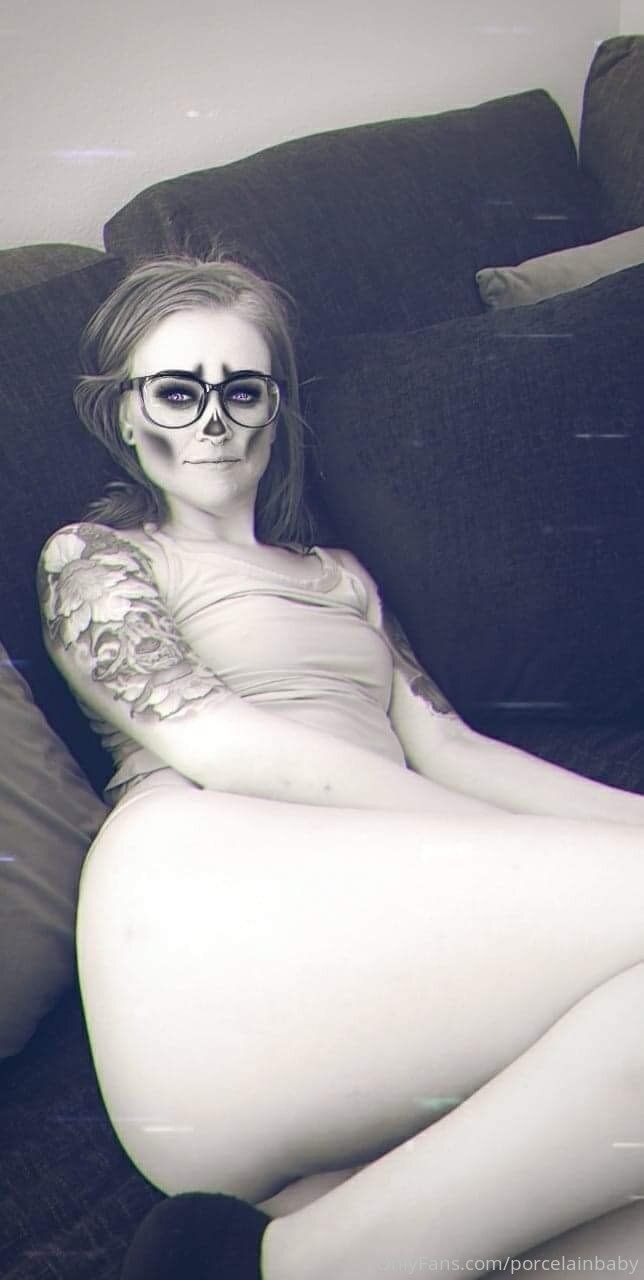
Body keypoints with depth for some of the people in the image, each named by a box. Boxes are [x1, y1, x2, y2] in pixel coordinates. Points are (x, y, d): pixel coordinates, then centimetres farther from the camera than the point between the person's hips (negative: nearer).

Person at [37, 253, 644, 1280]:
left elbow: (444, 745, 24)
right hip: (213, 895, -4)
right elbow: (210, 739, 0)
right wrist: (528, 851, -9)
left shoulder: (339, 574, 36)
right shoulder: (92, 557, 18)